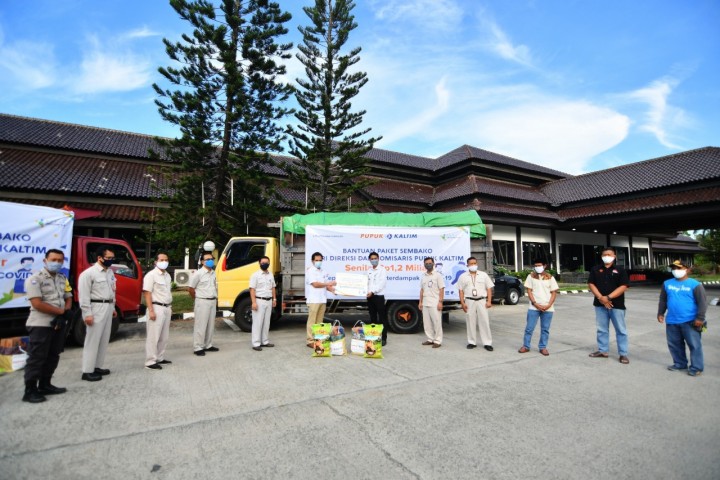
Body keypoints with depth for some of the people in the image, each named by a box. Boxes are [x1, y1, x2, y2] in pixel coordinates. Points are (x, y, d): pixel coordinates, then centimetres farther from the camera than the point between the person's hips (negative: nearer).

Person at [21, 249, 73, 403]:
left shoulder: (63, 279, 11)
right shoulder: (35, 279, -11)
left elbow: (68, 298, 12)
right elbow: (37, 304, -18)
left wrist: (63, 315, -6)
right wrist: (61, 311, -12)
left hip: (59, 324, 7)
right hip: (41, 325, -7)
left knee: (53, 357, 14)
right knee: (36, 358, -1)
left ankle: (45, 385, 25)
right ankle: (30, 391, 8)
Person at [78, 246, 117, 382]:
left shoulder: (110, 272, 12)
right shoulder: (89, 273, -13)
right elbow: (84, 295, -15)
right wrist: (87, 314, -18)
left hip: (108, 307, 8)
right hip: (96, 308, -8)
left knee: (104, 339, 13)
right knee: (93, 340, -4)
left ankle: (97, 367, 23)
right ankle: (87, 371, 4)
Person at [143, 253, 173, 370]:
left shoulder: (167, 275, 14)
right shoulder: (151, 275, -10)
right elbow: (147, 293, -15)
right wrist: (151, 311, -20)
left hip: (166, 308, 8)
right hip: (157, 308, -8)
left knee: (164, 336, 13)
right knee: (153, 336, -4)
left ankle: (160, 358, 23)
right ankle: (150, 361, 3)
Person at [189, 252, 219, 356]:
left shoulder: (213, 273, 10)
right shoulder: (198, 273, -11)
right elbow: (190, 288, -7)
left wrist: (215, 299, 12)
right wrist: (198, 299, 3)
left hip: (213, 301, 7)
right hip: (202, 302, -7)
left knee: (211, 325, 13)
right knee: (200, 326, -4)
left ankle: (208, 345, 23)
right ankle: (197, 348, 3)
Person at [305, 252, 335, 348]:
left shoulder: (322, 272, 17)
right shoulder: (310, 271, -5)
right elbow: (315, 284, -15)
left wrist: (332, 289, -2)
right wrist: (328, 284, -14)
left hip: (322, 300, 7)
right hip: (313, 300, -7)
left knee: (319, 321, 9)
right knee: (312, 321, -4)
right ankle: (310, 341, 1)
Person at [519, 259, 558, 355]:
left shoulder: (550, 277, 3)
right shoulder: (531, 276, 3)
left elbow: (554, 293, 3)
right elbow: (529, 291, 0)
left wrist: (549, 305, -10)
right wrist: (535, 304, -10)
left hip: (547, 308, 1)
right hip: (534, 307, 0)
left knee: (545, 329, 7)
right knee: (529, 328, 2)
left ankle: (543, 347, 19)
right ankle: (526, 346, 14)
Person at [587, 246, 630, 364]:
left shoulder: (620, 270, -1)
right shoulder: (596, 269, 6)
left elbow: (623, 286, -9)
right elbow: (591, 284, 0)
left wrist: (608, 297, -17)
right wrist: (600, 298, -13)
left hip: (617, 305, -2)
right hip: (600, 304, 2)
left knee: (621, 330, 3)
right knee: (602, 329, 10)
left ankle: (623, 354, 12)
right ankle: (602, 351, 21)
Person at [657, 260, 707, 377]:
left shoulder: (695, 284, -6)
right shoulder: (667, 284, 7)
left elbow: (702, 302, -7)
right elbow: (663, 300, 15)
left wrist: (700, 318, -12)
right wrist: (660, 313, 13)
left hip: (690, 321, -5)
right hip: (671, 321, 5)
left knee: (694, 345, 2)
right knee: (674, 344, 14)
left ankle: (696, 367, 14)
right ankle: (679, 363, 29)